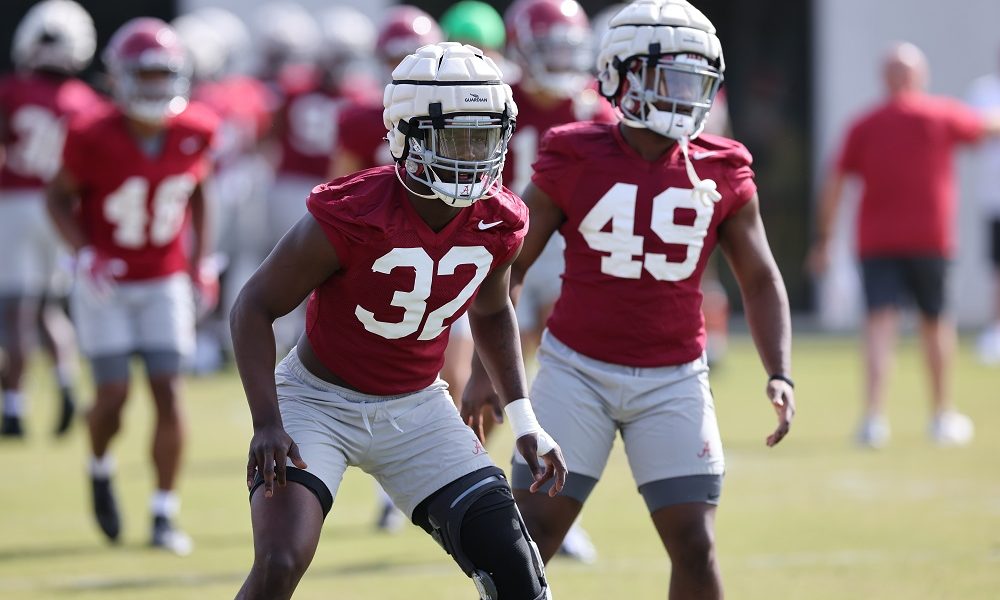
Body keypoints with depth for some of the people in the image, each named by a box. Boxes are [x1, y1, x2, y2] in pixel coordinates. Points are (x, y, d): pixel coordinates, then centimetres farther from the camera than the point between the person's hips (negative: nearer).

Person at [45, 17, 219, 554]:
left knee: (169, 394, -5)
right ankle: (100, 470, 27)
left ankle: (165, 515, 3)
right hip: (106, 283, -3)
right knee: (114, 395, -6)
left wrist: (200, 259, 3)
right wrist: (84, 254, -19)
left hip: (165, 282, 3)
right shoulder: (94, 139, -20)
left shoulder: (195, 133, -9)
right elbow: (59, 196, -6)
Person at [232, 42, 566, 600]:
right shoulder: (350, 217, -26)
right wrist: (267, 423, -26)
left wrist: (524, 419, 6)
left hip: (417, 408, 5)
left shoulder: (498, 223, -9)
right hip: (319, 400, -5)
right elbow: (256, 307, -17)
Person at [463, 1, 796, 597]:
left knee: (694, 545, -3)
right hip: (578, 369, -1)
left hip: (673, 380, 2)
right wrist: (486, 370, -2)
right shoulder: (573, 160, -6)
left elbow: (761, 280, 6)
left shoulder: (723, 174, -1)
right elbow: (508, 267, 2)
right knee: (531, 537, -3)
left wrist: (780, 374, -6)